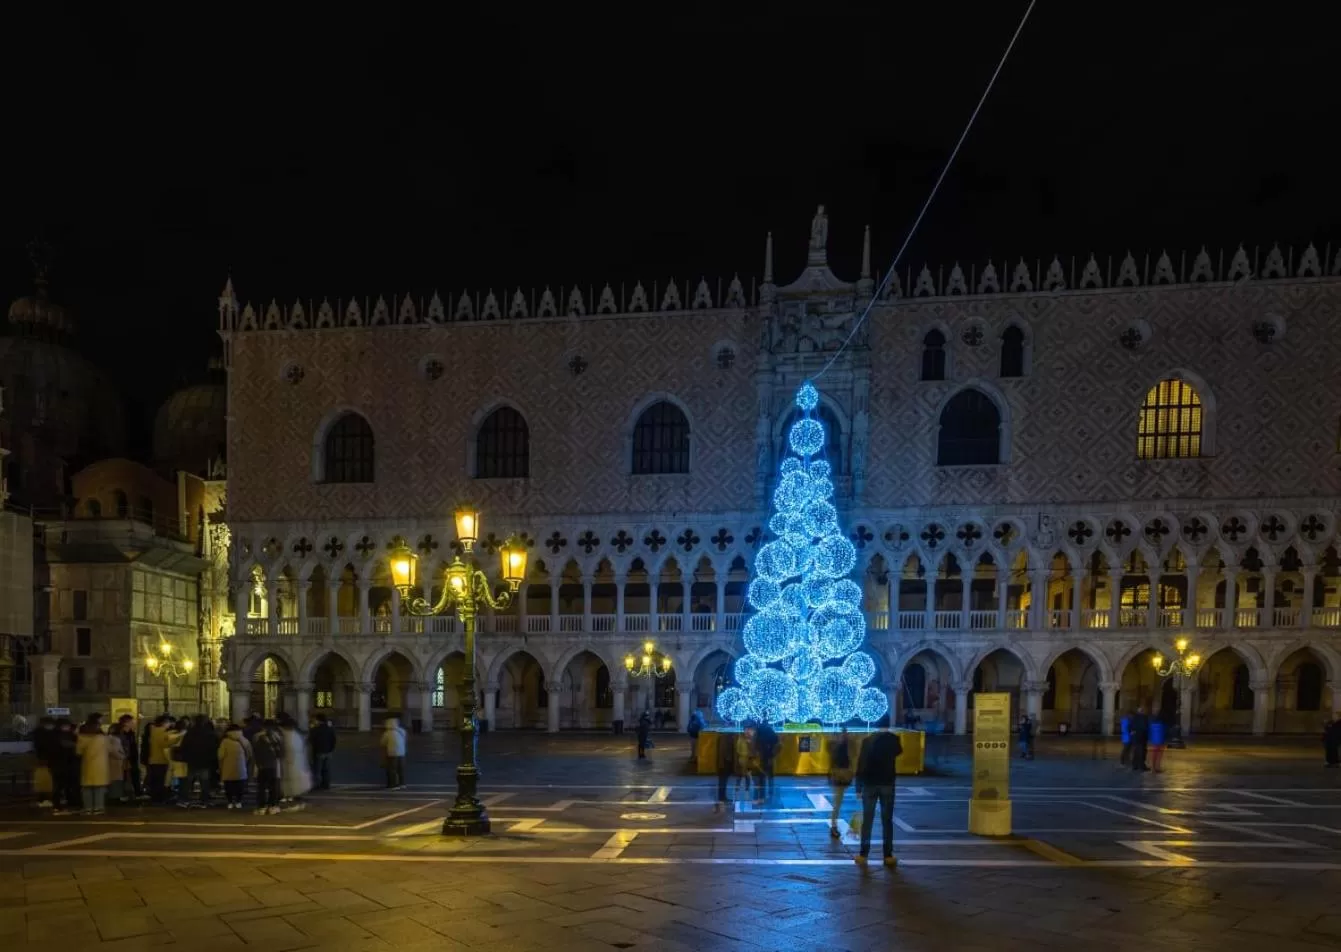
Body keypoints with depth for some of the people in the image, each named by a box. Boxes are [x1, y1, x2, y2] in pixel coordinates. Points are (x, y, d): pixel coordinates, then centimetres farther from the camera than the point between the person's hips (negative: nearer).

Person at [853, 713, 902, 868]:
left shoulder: (867, 741, -3)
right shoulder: (893, 739, -2)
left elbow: (861, 764, -4)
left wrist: (859, 786, 1)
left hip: (870, 784, 0)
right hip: (887, 784, 0)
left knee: (867, 820, 4)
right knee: (887, 820, 5)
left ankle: (863, 855, 3)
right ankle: (888, 855, 4)